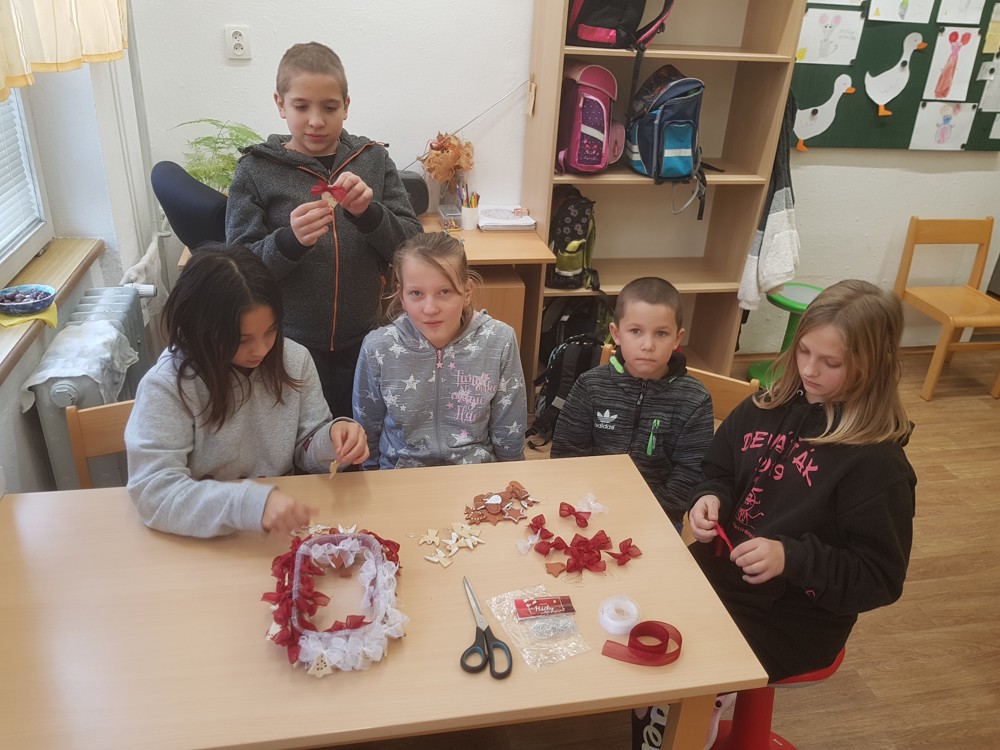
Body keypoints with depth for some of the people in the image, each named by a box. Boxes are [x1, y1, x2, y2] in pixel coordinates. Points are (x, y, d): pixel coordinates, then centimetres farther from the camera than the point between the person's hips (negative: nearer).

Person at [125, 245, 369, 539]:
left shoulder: (294, 359, -6)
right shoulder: (166, 386, -16)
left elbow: (305, 451, 4)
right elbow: (153, 491, -23)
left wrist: (332, 439, -19)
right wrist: (253, 503, -36)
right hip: (206, 541, -3)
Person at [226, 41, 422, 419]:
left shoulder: (374, 159, 1)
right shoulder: (256, 170, -3)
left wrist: (368, 212, -20)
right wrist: (288, 239, -25)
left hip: (365, 343, 2)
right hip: (291, 345, -1)